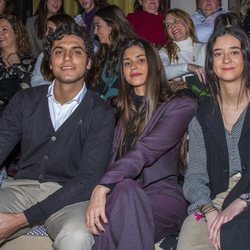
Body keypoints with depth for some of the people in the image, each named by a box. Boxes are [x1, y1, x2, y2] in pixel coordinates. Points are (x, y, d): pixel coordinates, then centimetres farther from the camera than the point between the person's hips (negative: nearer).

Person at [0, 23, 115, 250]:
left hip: (69, 196, -2)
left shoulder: (100, 114, -3)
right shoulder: (25, 101, 8)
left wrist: (23, 218, -20)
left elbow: (88, 179, -11)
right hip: (22, 187, 2)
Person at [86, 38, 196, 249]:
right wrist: (99, 191, -12)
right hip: (122, 193, 3)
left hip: (162, 195, -3)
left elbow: (145, 151, -16)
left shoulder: (180, 106, 2)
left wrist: (104, 186, -29)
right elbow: (114, 155, 9)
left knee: (123, 190, -36)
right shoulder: (123, 110, 21)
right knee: (123, 188, -35)